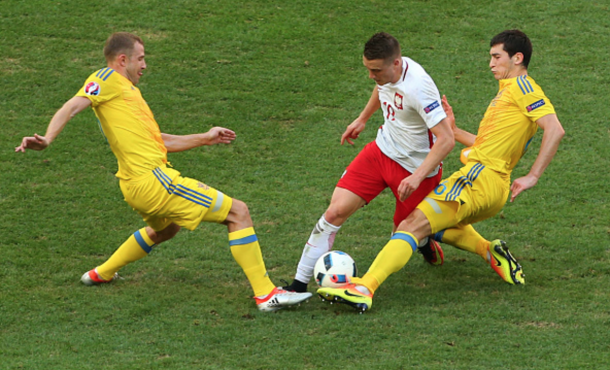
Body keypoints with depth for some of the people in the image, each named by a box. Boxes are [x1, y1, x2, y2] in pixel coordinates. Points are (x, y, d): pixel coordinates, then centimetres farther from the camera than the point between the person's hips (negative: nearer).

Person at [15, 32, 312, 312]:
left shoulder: (126, 90, 23)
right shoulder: (108, 80, -3)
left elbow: (158, 140, 26)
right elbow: (72, 107, -17)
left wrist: (205, 138, 27)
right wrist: (47, 139, -35)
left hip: (136, 186, 10)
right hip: (153, 180, -10)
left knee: (164, 229, 42)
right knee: (238, 212, -8)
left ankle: (101, 274, 47)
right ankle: (265, 294, -12)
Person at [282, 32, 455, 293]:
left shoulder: (418, 88, -31)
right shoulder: (386, 71, -8)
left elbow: (446, 140, -31)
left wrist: (418, 177, -37)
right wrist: (362, 119, 30)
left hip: (414, 166, -6)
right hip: (381, 151, 6)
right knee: (336, 211, -7)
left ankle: (429, 241, 43)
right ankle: (299, 284, -3)